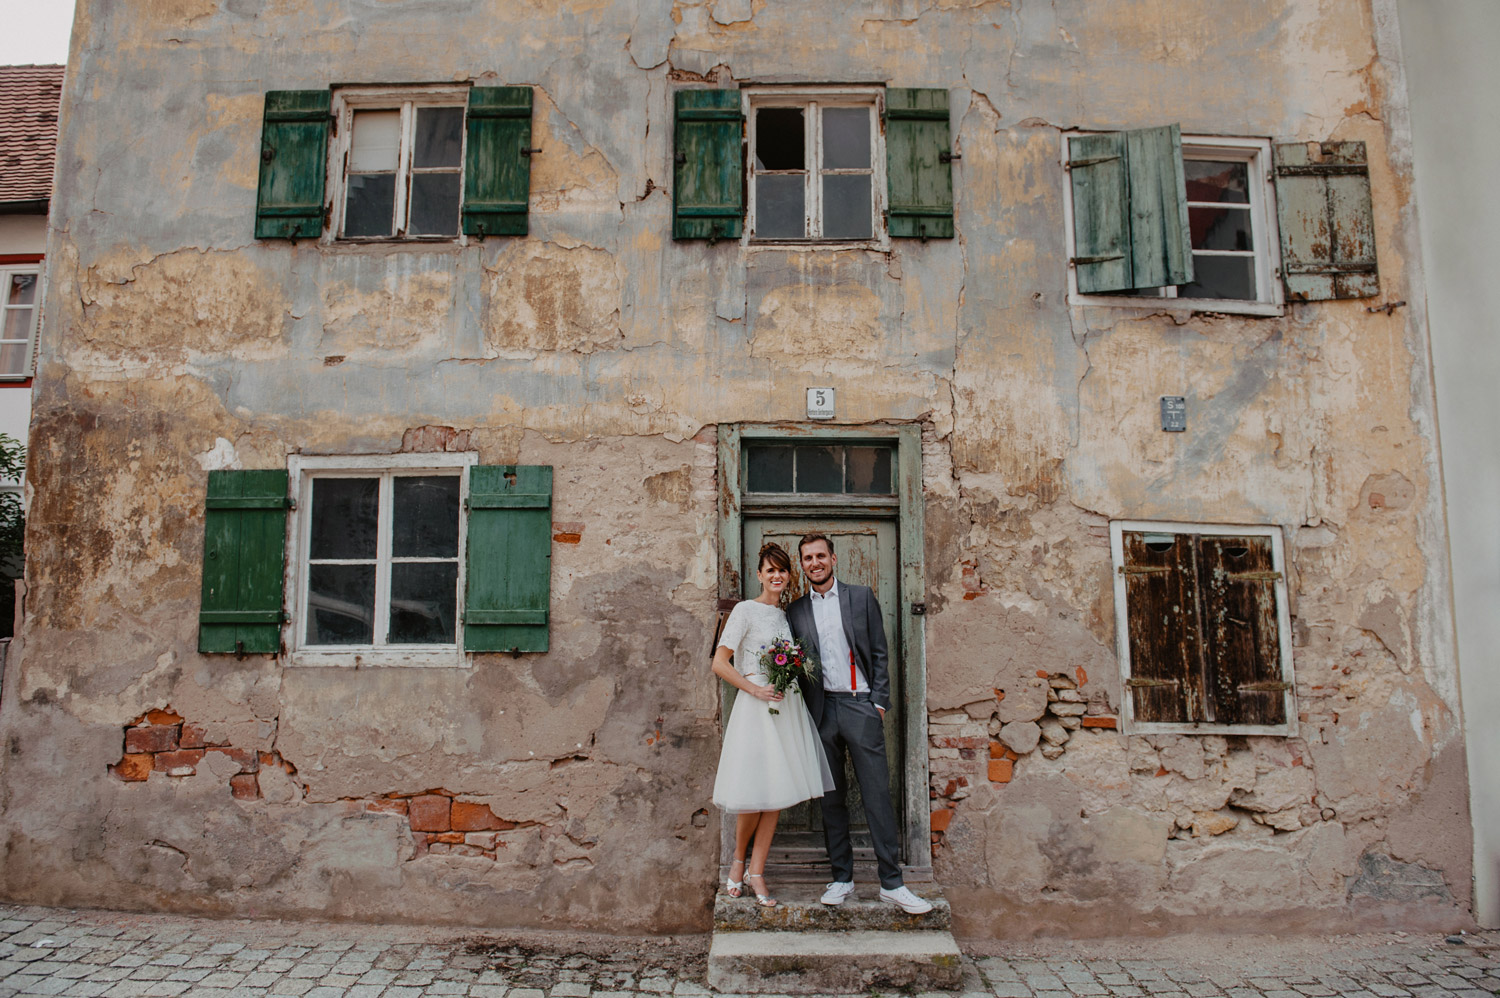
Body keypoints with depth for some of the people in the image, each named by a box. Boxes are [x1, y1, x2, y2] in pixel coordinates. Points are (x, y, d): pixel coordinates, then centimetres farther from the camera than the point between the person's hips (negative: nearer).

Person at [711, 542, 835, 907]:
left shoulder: (787, 614, 15)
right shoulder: (745, 610, -4)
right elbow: (720, 663, -8)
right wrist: (754, 688, -14)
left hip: (787, 708, 6)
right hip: (756, 710, -6)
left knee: (776, 796, 6)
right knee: (754, 794, -4)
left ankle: (757, 872, 16)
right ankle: (738, 860, 21)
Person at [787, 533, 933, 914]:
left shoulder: (861, 597, 6)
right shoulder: (795, 611, 10)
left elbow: (879, 653, 5)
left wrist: (880, 703, -3)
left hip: (860, 706, -2)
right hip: (820, 710, 2)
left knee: (877, 794, -3)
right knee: (832, 799, 8)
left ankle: (891, 882, 5)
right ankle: (842, 879, 17)